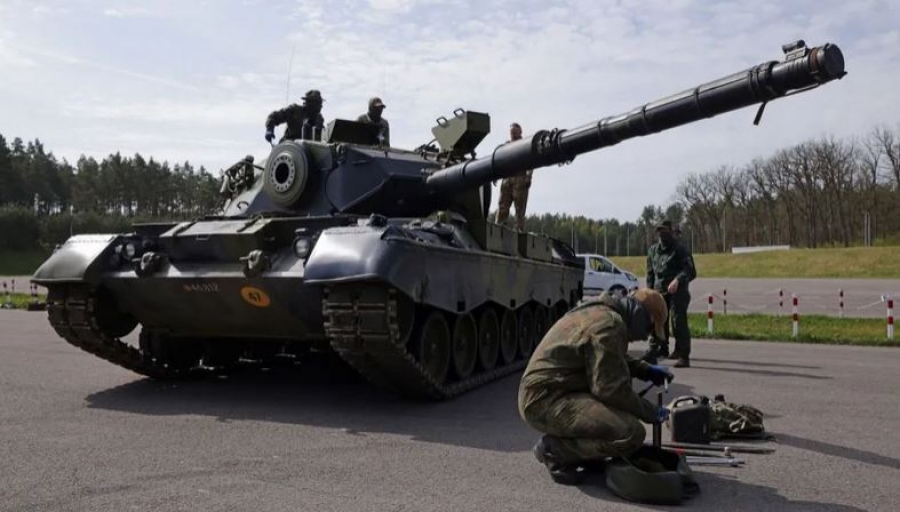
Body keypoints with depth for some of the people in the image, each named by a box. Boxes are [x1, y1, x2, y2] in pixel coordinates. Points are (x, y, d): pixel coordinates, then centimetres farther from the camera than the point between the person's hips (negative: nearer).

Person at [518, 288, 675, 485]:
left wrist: (647, 370, 20)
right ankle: (555, 448, -8)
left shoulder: (601, 312, 16)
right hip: (546, 401, -11)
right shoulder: (609, 325, -17)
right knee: (632, 433, -22)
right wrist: (651, 412, -5)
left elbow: (614, 360, 33)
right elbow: (612, 390, -19)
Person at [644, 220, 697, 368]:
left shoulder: (680, 249, -3)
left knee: (679, 322, -10)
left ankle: (683, 357, -8)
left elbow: (690, 271, -10)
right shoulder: (653, 250, 15)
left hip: (677, 292, -6)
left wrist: (678, 280, -28)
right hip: (659, 292, 6)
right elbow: (650, 272, 21)